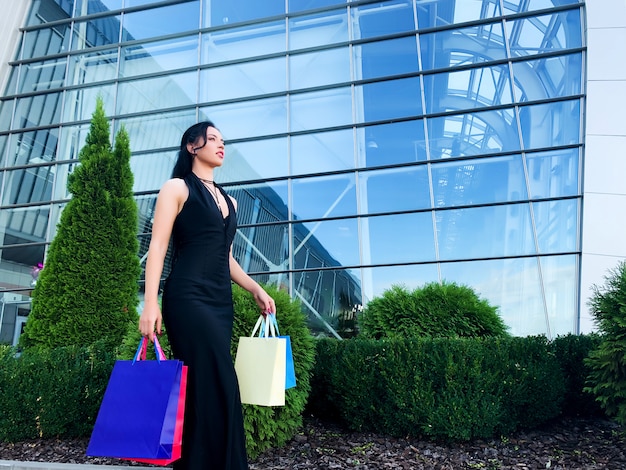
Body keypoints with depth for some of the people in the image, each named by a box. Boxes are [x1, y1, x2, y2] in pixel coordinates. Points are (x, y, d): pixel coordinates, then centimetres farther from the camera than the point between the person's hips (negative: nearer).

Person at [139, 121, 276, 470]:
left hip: (221, 300, 7)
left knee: (206, 387, 6)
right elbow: (158, 247, -4)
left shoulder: (228, 200, 22)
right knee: (219, 384, -12)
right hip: (188, 297, -6)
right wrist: (151, 304, -13)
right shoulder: (177, 188, 4)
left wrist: (256, 289, 14)